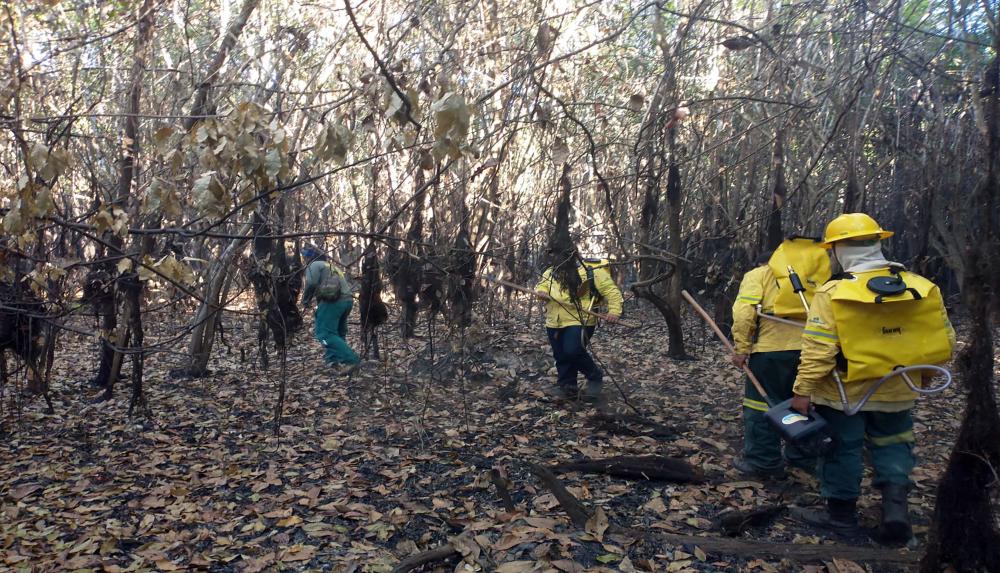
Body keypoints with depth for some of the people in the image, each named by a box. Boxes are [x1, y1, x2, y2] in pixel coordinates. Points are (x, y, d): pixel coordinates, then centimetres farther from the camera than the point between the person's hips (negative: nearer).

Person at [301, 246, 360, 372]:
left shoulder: (314, 265, 7)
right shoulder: (333, 267, 32)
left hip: (332, 302, -9)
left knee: (325, 334, -9)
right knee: (338, 333, 21)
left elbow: (311, 285, -7)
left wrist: (305, 301, 9)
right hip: (347, 300, 9)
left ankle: (351, 360, -20)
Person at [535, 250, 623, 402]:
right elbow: (541, 285, 19)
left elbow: (611, 290, -8)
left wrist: (614, 311, -21)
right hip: (554, 322, 7)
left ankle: (595, 378, 8)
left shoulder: (592, 271, -9)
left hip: (579, 322, -6)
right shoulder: (551, 272, 10)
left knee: (573, 352, -17)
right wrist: (541, 292, -6)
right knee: (560, 355, 11)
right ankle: (567, 385, 29)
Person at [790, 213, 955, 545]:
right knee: (892, 444, 23)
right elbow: (944, 343, 0)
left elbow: (817, 350, -21)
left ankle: (842, 515, 23)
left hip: (844, 393, -3)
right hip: (896, 392, 3)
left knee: (843, 449, 12)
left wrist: (803, 390, -13)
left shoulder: (832, 293, -19)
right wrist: (917, 372, 15)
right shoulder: (922, 287, -7)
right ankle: (895, 503, 9)